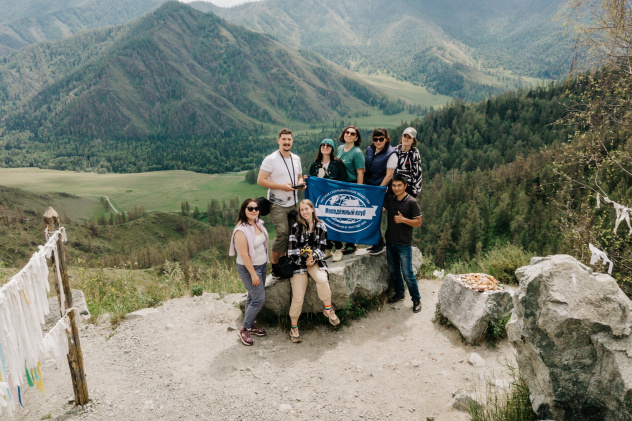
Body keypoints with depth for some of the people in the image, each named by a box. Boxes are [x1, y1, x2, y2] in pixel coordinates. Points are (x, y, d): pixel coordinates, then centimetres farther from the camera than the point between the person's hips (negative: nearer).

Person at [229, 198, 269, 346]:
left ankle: (251, 324, 30)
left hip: (262, 265, 8)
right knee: (259, 299, -5)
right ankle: (244, 329, 10)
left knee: (253, 297, 16)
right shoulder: (241, 230, -23)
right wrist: (253, 274, -20)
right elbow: (243, 254, -23)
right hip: (248, 268, -8)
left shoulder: (258, 224, 2)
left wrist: (266, 262, 18)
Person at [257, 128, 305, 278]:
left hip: (293, 203, 7)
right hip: (277, 205, -7)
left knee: (292, 234, 8)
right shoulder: (270, 159, -10)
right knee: (282, 234, -13)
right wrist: (282, 186, -21)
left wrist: (300, 183, -2)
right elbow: (260, 180, -14)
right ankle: (274, 267, 1)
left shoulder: (296, 159, 12)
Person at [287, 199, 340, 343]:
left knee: (322, 279, -32)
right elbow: (292, 249, -4)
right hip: (299, 262, -1)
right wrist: (303, 260, -13)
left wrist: (313, 257, -13)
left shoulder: (320, 226, 4)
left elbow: (322, 246, 3)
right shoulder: (296, 226, -1)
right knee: (298, 297, -8)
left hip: (315, 261, 1)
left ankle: (328, 310, -11)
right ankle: (294, 327, 8)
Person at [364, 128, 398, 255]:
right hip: (368, 188, 6)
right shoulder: (370, 150, 10)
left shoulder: (391, 154, -9)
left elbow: (389, 175, -13)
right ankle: (376, 241, 22)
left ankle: (379, 244, 8)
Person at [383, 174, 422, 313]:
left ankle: (416, 299, 13)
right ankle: (399, 293, 36)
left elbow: (418, 222, -10)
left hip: (404, 244, -6)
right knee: (393, 270, 17)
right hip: (390, 242, 6)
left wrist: (403, 220, -23)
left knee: (407, 274, -2)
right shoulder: (389, 199, 6)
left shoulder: (411, 202, -10)